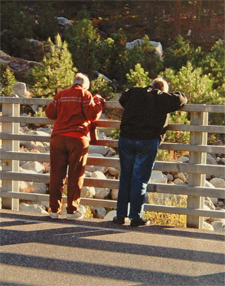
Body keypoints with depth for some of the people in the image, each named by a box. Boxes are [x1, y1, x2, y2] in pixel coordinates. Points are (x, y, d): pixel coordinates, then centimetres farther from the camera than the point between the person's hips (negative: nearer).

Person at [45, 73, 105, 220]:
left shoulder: (61, 95, 14)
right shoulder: (85, 95, 3)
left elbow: (50, 113, 15)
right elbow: (92, 115, -5)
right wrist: (98, 102, 12)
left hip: (58, 137, 3)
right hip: (77, 138, -3)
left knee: (56, 174, 7)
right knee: (75, 175, 3)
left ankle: (54, 209, 9)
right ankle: (72, 210, 5)